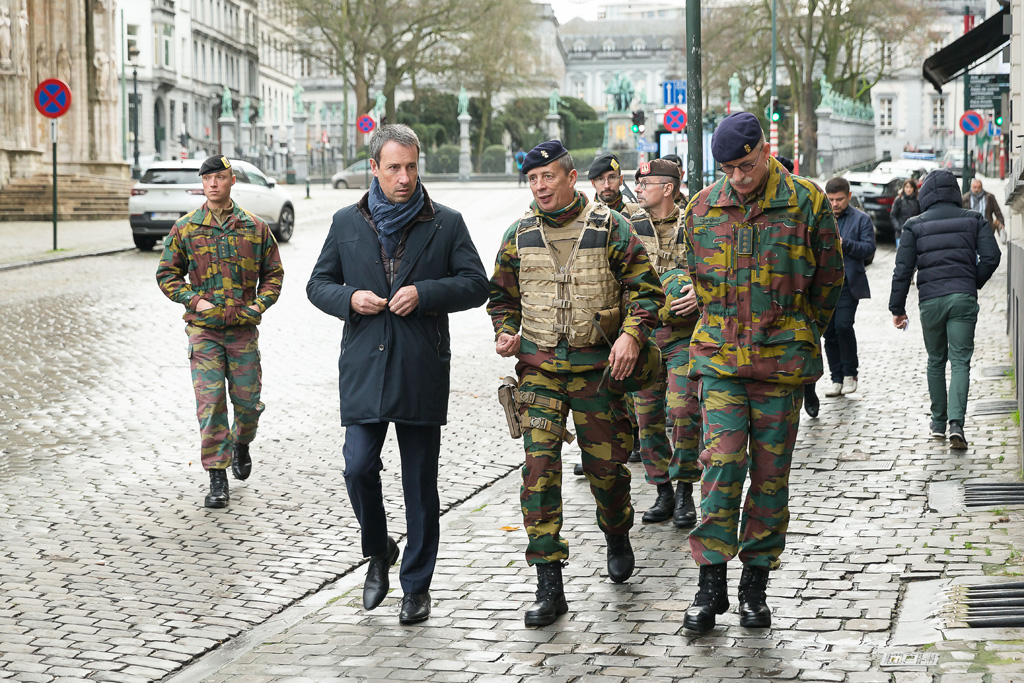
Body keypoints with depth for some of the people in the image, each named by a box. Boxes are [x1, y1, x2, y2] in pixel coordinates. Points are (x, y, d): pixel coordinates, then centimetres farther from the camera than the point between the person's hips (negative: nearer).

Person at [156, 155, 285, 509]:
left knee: (248, 401, 5)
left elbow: (274, 273, 12)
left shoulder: (255, 227, 5)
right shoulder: (185, 228, 3)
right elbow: (167, 274, 8)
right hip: (203, 329, -1)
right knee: (210, 402, -7)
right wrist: (194, 300, -6)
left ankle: (241, 444, 38)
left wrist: (258, 306, -4)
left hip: (244, 329, 1)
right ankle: (217, 477, -2)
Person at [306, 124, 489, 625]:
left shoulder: (446, 224, 3)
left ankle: (417, 584, 16)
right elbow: (318, 284, 14)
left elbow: (476, 284, 2)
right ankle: (378, 553, 21)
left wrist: (425, 293, -14)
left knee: (420, 482, 4)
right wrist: (350, 299, -8)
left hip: (422, 371, -1)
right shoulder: (347, 223, 8)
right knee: (359, 468, -7)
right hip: (364, 368, 1)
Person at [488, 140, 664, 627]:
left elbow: (645, 287, -1)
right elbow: (502, 295, 20)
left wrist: (631, 335, -16)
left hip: (597, 367, -1)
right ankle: (549, 587, -8)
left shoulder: (610, 229, -1)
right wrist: (505, 333, 1)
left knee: (605, 465, 6)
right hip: (538, 367, 1)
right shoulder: (519, 235, 7)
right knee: (539, 468, -10)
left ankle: (618, 539, 40)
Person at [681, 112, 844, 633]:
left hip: (783, 360, -1)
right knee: (721, 464, -9)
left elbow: (829, 278, 7)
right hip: (719, 356, 1)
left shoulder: (805, 202, -3)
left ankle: (755, 585, 14)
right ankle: (711, 584, -3)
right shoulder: (702, 209, 4)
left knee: (771, 473, 4)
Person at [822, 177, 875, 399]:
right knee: (829, 332, 4)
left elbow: (869, 249, -5)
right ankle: (837, 378, 12)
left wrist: (845, 243, -18)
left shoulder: (861, 219, 4)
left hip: (849, 283, -4)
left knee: (843, 325, -17)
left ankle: (850, 373, 0)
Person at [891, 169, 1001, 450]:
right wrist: (973, 285, 12)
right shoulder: (974, 219, 6)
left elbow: (903, 268, -1)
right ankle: (956, 423, -18)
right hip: (963, 298, 0)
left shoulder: (915, 225, 3)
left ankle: (938, 422, 21)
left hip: (930, 300, 0)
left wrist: (897, 308, 4)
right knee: (960, 361, -1)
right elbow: (991, 256, -3)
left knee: (935, 361, 16)